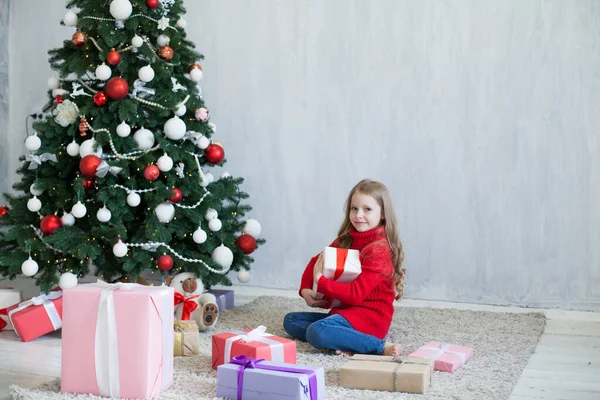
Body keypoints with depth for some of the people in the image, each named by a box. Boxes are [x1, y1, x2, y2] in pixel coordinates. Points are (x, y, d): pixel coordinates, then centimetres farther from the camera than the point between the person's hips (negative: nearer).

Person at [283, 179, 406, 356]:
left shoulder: (379, 249, -16)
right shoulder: (346, 240, 10)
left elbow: (356, 293, -22)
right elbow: (317, 261, 15)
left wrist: (320, 281, -17)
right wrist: (305, 290, -3)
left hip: (370, 316, -10)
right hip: (345, 311, 10)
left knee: (317, 332, -32)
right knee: (291, 321, 5)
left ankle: (380, 347, -24)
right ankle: (348, 341, -15)